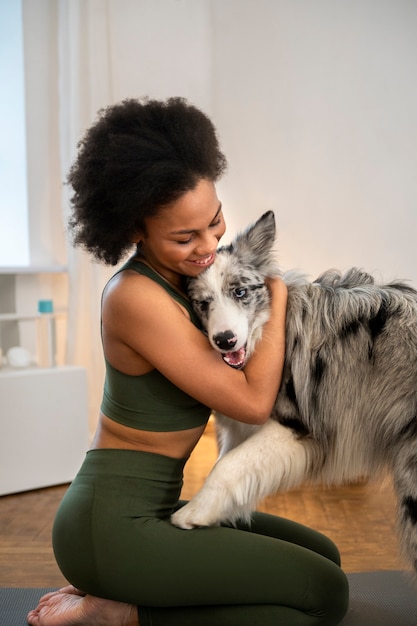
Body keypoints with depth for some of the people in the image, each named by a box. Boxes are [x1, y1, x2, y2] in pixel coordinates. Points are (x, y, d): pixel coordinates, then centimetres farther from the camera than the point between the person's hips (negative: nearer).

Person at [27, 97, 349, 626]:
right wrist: (276, 293, -9)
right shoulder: (137, 297, -25)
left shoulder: (180, 275, 3)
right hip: (112, 525, -9)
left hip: (149, 509, 9)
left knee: (322, 555, 16)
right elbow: (253, 403, -20)